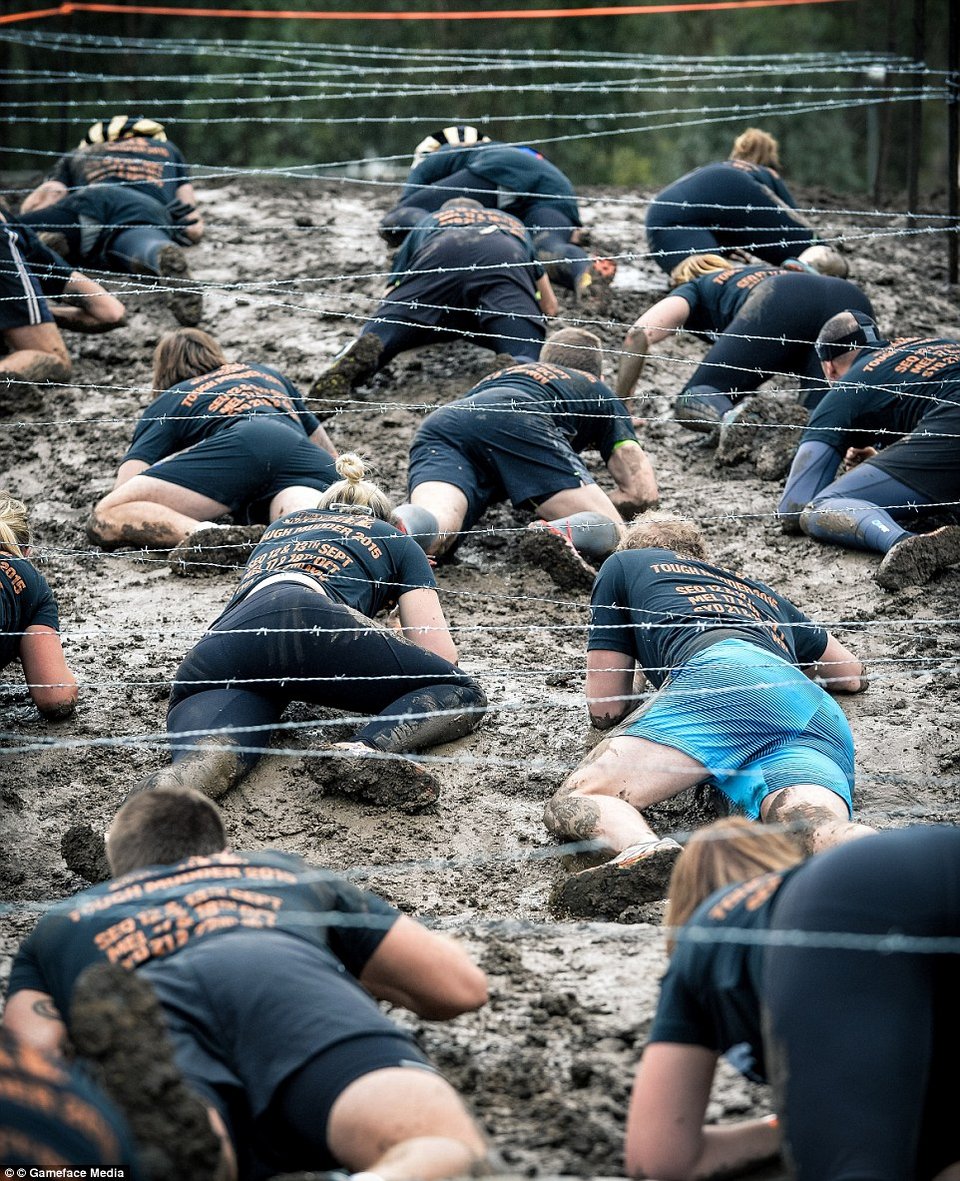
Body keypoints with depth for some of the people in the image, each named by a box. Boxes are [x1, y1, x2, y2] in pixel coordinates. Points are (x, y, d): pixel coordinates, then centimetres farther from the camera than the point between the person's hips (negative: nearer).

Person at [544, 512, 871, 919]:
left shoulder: (626, 564, 34)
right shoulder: (766, 595, 46)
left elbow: (604, 708, 32)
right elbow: (853, 676, 58)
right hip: (823, 718, 4)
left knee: (571, 806, -9)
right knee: (822, 837, -24)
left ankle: (642, 848, -45)